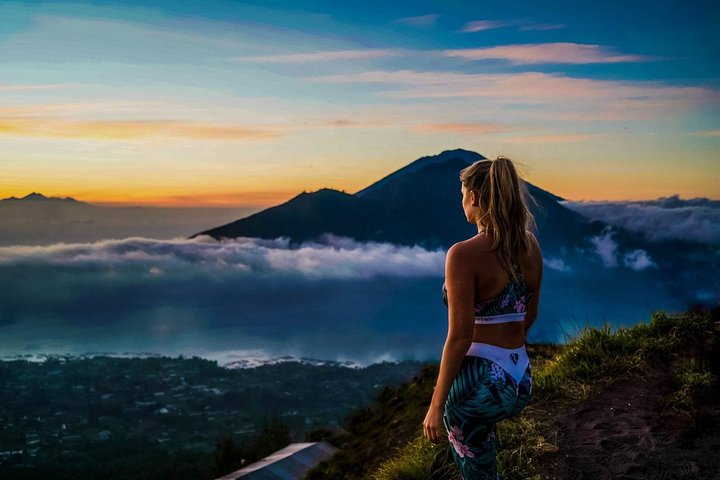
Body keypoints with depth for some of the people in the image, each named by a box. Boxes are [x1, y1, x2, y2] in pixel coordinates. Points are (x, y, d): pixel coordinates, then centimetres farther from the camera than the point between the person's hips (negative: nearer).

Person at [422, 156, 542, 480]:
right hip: (520, 380, 7)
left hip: (480, 382, -7)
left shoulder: (464, 254, -19)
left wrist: (436, 405, -14)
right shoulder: (530, 246, 2)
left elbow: (460, 337, -20)